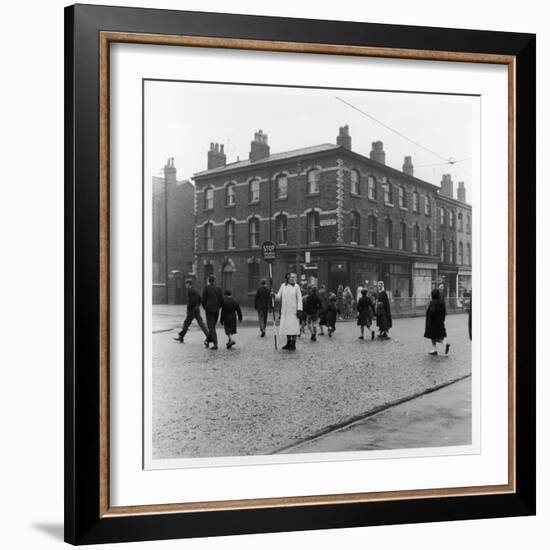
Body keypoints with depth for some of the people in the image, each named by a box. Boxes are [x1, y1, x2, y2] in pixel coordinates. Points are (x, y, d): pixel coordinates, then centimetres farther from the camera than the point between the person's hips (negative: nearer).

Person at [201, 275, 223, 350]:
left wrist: (205, 308, 9)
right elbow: (221, 300, 3)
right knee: (212, 326, 19)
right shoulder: (218, 289, 4)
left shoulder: (206, 288, -5)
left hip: (209, 310, -4)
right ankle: (208, 340, 24)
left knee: (211, 327, -3)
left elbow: (203, 299, -7)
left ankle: (215, 344, -11)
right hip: (216, 310, 4)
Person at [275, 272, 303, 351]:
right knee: (286, 326, 6)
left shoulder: (296, 286, -1)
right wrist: (274, 296, -13)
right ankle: (288, 343, 21)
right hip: (285, 311, 3)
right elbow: (279, 297, 9)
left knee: (293, 327, -7)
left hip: (293, 311, -3)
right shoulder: (283, 286, 6)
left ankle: (293, 345, 1)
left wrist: (299, 309, -10)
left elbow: (299, 298, -2)